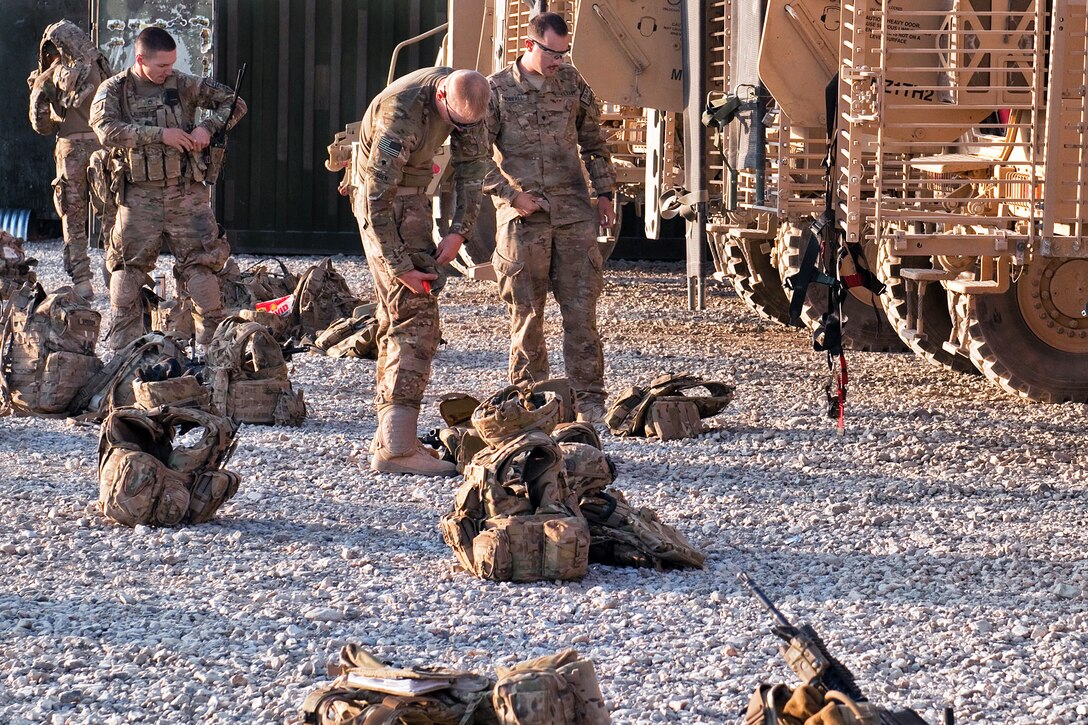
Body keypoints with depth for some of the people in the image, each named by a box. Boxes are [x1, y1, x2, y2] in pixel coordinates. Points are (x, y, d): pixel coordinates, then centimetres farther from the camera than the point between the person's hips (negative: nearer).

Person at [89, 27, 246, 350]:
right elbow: (107, 131, -17)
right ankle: (124, 347, 10)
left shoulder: (183, 85, 5)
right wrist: (160, 134, -20)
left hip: (187, 194, 0)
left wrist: (208, 127, -10)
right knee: (129, 269, 3)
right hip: (139, 198, 0)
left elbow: (233, 103, 9)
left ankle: (213, 342, 3)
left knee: (200, 265, -2)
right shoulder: (113, 90, 1)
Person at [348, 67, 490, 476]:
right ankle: (396, 447, -24)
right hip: (381, 201, -9)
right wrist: (399, 267, -26)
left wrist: (459, 231, -6)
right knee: (416, 318, -17)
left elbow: (471, 164, 3)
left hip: (412, 194, 9)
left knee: (398, 314, 12)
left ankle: (390, 434, 19)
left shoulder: (466, 98, -8)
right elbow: (378, 198, -28)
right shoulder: (401, 114, -32)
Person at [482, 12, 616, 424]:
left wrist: (603, 193, 15)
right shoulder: (497, 90, -2)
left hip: (574, 214, 2)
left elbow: (593, 141, 19)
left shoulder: (572, 83, 8)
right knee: (526, 312, 3)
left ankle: (589, 400, 2)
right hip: (523, 217, -2)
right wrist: (511, 195, -9)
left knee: (581, 308, -1)